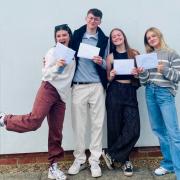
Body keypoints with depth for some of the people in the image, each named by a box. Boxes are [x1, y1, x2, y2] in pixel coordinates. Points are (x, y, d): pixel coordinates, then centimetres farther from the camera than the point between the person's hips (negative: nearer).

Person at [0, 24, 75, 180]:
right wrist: (56, 66, -19)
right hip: (48, 89, -4)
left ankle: (53, 167, 11)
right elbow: (46, 74, -3)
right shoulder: (52, 52, 3)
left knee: (56, 132, 4)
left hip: (62, 95, 5)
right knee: (35, 120, -26)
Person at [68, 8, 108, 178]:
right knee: (78, 125, 5)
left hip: (97, 86, 0)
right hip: (78, 86, 0)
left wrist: (101, 62, -14)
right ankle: (79, 159, 18)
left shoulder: (104, 39, 7)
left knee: (97, 124, 2)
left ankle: (94, 161, 13)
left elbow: (108, 65, 7)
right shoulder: (76, 35, 8)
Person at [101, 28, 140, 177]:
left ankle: (110, 154, 7)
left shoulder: (134, 54, 8)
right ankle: (125, 160, 19)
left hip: (130, 92, 1)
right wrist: (111, 76, -12)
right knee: (116, 127, 1)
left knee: (133, 129, -9)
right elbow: (108, 79, 9)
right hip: (115, 92, -1)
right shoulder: (111, 57, 6)